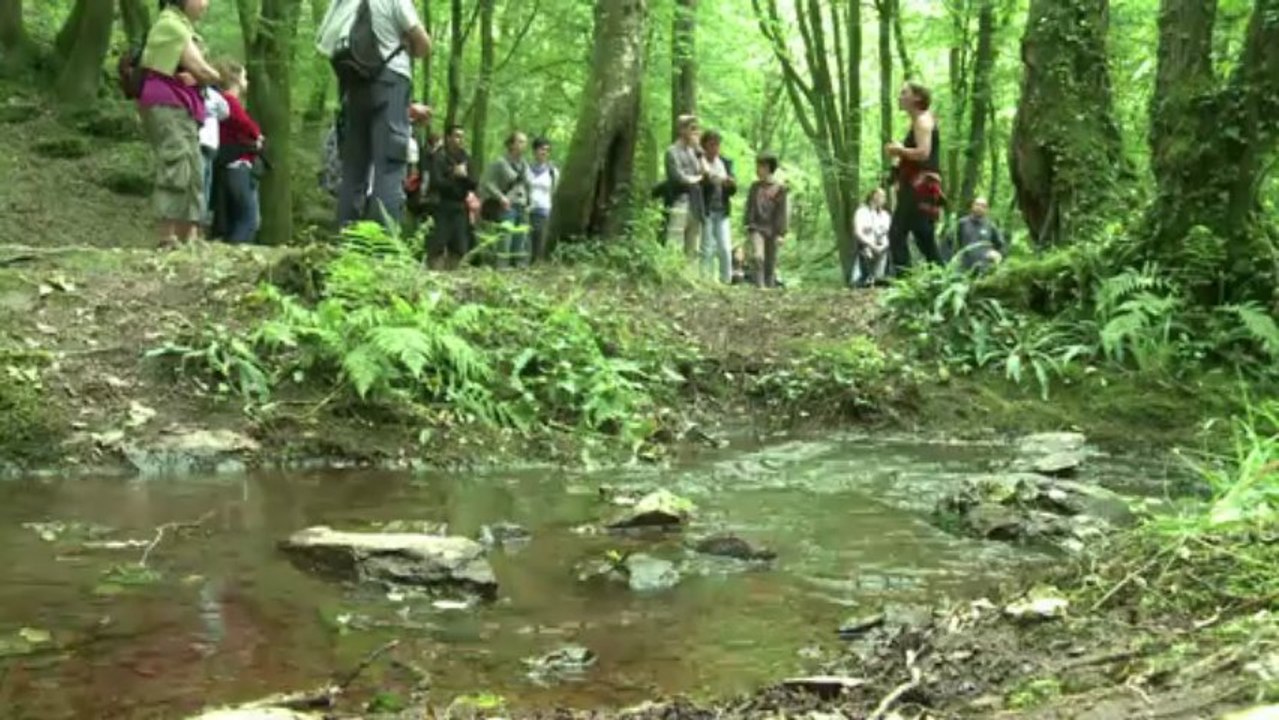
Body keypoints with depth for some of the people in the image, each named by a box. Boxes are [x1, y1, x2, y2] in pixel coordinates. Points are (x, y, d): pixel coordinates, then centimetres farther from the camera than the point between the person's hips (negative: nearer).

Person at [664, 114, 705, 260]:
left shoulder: (693, 151, 17)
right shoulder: (673, 151, -4)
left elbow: (703, 172, 9)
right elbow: (679, 178, -11)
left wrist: (698, 152, 1)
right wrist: (697, 178, 6)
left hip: (695, 206, 7)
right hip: (679, 204, -7)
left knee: (692, 250, 7)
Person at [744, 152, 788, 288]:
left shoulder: (779, 188, 0)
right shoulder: (755, 186, 9)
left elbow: (782, 212, -2)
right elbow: (750, 207, 10)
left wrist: (781, 233, -7)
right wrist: (748, 225, -1)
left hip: (772, 230, -1)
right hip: (757, 227, 1)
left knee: (770, 263, 4)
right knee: (759, 257, -18)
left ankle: (770, 286, 11)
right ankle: (760, 286, -18)